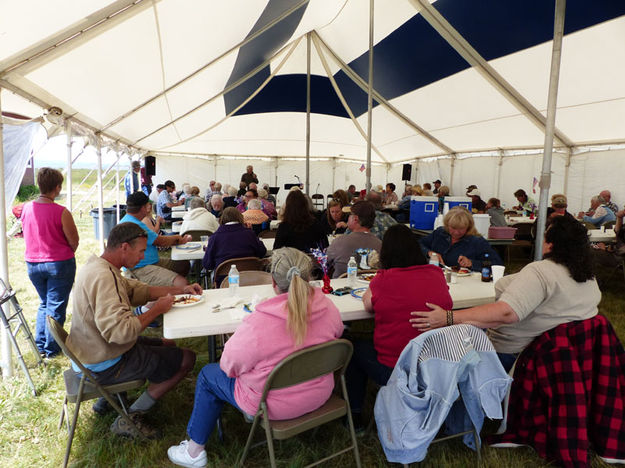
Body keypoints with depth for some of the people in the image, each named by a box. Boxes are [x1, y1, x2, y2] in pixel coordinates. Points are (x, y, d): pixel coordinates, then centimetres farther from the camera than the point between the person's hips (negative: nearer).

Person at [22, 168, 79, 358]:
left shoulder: (26, 209, -3)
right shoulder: (61, 212, -19)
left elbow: (26, 235, 10)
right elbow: (74, 241, -13)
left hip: (32, 263, 5)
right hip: (59, 264, -5)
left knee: (44, 303, 23)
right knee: (56, 306, 8)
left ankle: (40, 345, 28)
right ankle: (51, 349, 17)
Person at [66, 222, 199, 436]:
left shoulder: (98, 265, 4)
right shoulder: (102, 277, -29)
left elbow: (137, 289, 12)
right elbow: (120, 331, -37)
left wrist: (180, 289, 5)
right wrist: (156, 309, -22)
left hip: (93, 352, 10)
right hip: (104, 366, -10)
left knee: (168, 345, 23)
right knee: (186, 358, -5)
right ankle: (129, 418, 1)